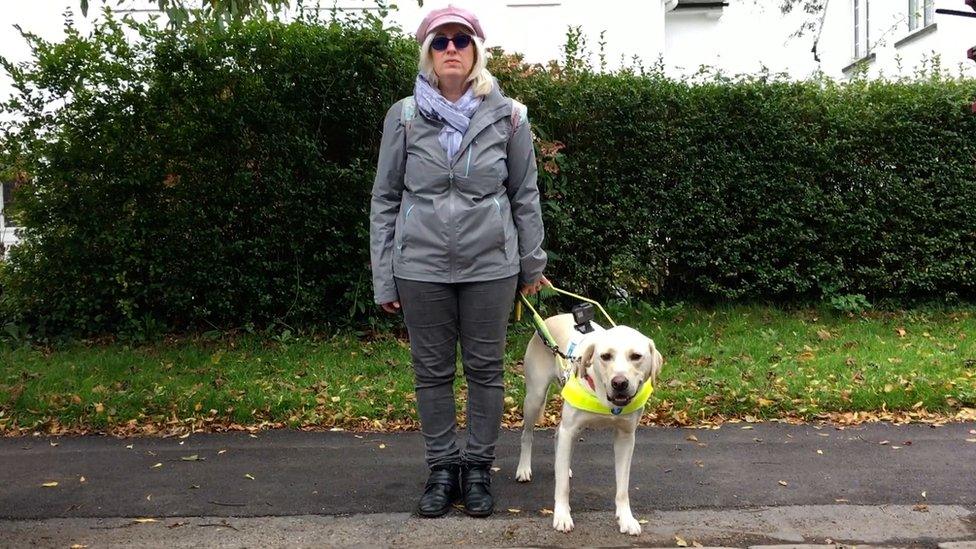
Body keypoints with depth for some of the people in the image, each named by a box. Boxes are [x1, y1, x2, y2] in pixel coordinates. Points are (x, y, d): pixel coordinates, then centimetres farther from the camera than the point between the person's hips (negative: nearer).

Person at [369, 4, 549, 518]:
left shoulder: (507, 116, 0)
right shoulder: (404, 116, 0)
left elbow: (525, 195, 7)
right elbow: (385, 198, 4)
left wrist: (532, 263, 10)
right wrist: (383, 277, 2)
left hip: (490, 265, 0)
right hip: (421, 267, 1)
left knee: (485, 369, 9)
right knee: (432, 371, 10)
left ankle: (479, 468, 25)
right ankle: (442, 468, 26)